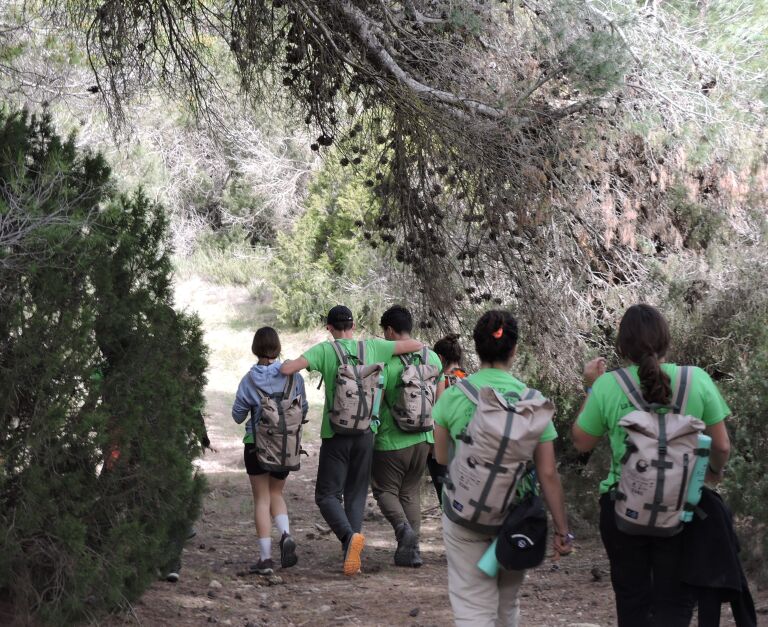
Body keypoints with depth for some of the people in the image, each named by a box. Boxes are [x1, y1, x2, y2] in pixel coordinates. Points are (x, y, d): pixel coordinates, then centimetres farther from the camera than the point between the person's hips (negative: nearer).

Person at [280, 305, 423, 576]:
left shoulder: (325, 350, -6)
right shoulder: (372, 347, 2)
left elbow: (288, 369, -16)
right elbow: (417, 345, 5)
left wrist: (286, 363, 6)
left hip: (335, 434, -3)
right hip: (365, 432, 3)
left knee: (327, 495, 4)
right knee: (356, 495, 12)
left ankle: (349, 536, -22)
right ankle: (352, 556, 5)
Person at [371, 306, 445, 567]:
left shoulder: (384, 360, -14)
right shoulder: (431, 357, 4)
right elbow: (440, 400, 9)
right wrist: (435, 436, 19)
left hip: (390, 441, -5)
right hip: (422, 438, 5)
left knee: (385, 490, 11)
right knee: (411, 492, 16)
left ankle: (403, 527, -14)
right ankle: (410, 548, 11)